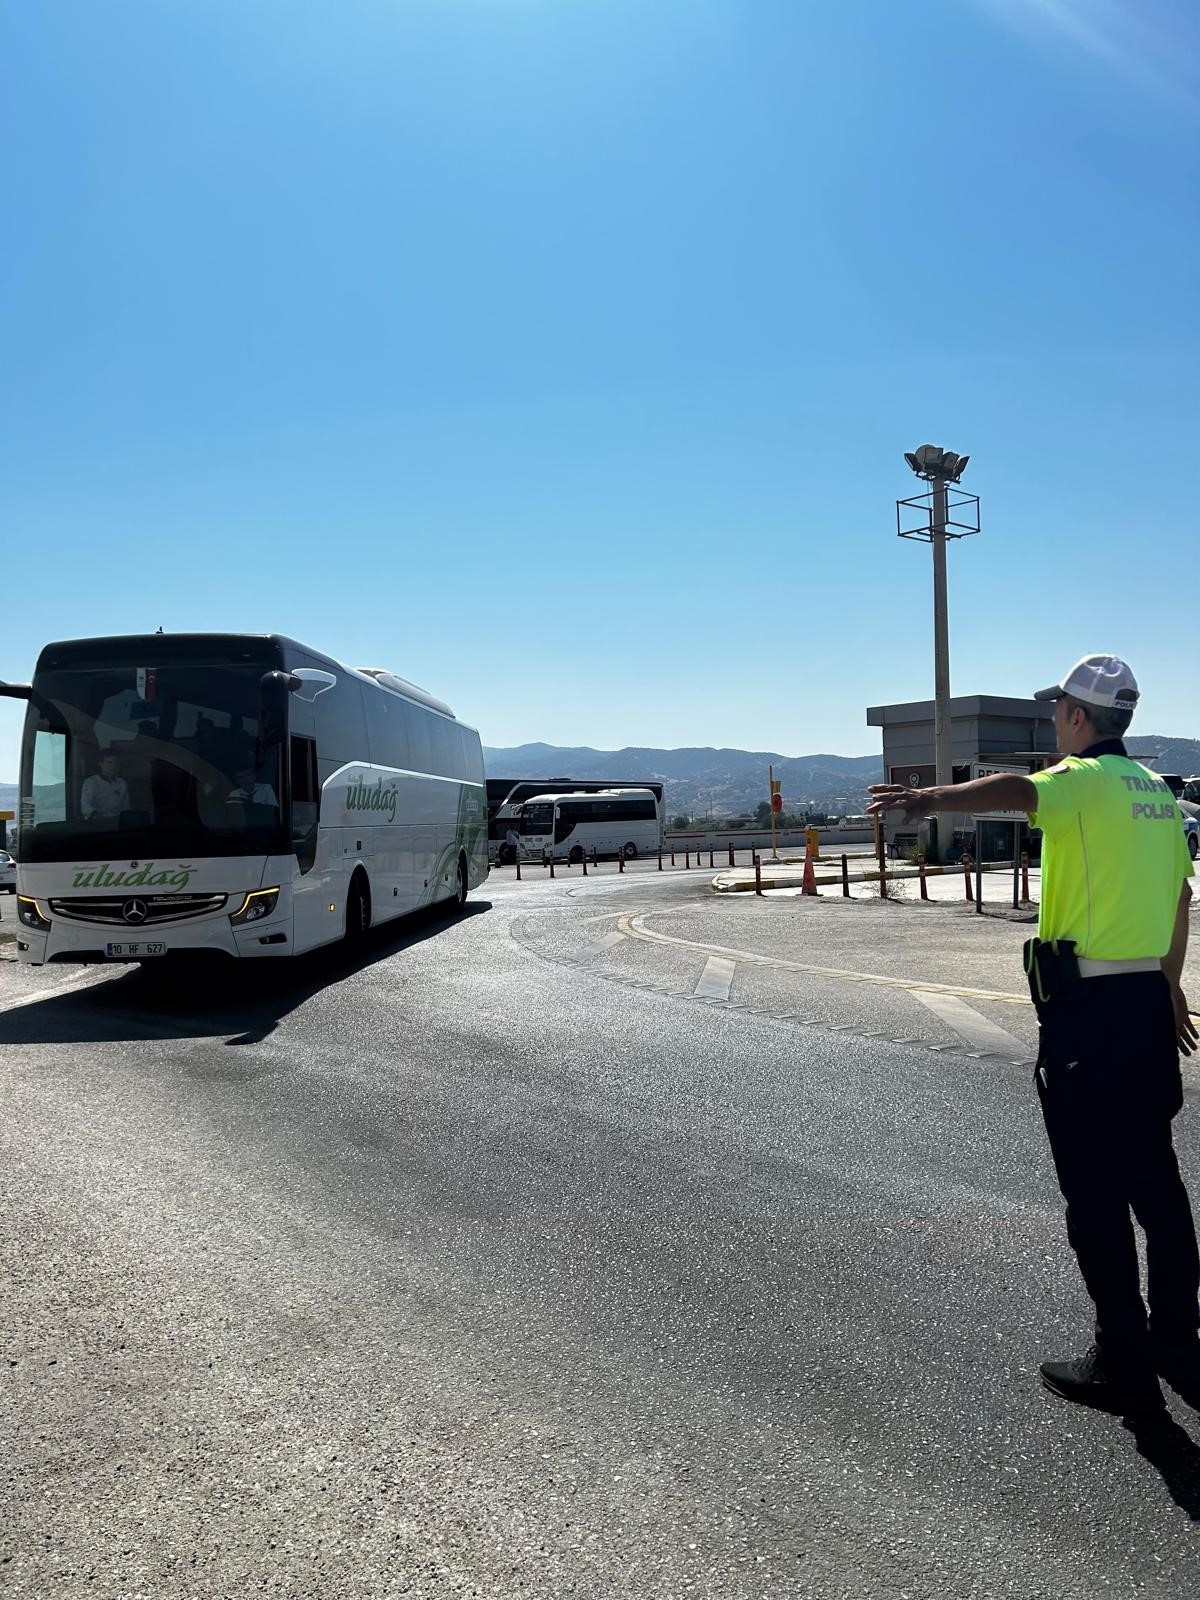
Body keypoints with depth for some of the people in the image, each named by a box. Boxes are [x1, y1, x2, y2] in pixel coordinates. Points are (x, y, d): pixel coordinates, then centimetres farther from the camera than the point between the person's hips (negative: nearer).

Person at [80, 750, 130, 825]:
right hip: (96, 822, -2)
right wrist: (95, 814, -36)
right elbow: (85, 806, -15)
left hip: (116, 822, 2)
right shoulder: (90, 782, 1)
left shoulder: (122, 783, 14)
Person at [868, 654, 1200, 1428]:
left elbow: (1017, 790, -35)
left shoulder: (1084, 780, -11)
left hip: (1086, 1006, -8)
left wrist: (931, 798, -52)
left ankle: (1125, 1368, 12)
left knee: (1094, 1192, 2)